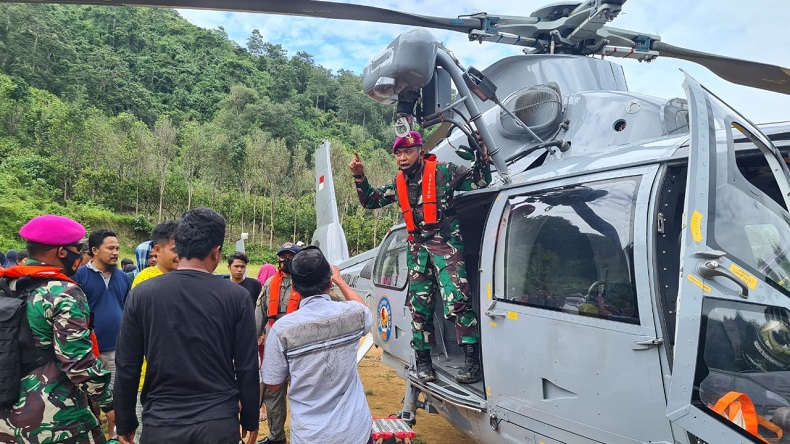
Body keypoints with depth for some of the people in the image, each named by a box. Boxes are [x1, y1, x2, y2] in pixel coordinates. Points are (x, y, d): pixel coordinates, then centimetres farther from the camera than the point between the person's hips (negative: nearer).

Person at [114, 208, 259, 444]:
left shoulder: (142, 294, -7)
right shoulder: (236, 296, -10)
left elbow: (127, 367, -2)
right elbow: (247, 367, -6)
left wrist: (125, 423, 11)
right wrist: (250, 419, 7)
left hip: (161, 424, 1)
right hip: (219, 423, 0)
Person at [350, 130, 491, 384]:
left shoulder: (442, 171, -1)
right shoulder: (398, 183, 14)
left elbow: (479, 182, -1)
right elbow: (370, 201, 22)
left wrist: (481, 157, -17)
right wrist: (359, 177, 10)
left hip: (446, 243, -5)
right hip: (417, 248, 5)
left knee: (456, 299, -19)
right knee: (419, 305, 6)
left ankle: (473, 360, -12)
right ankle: (423, 361, 18)